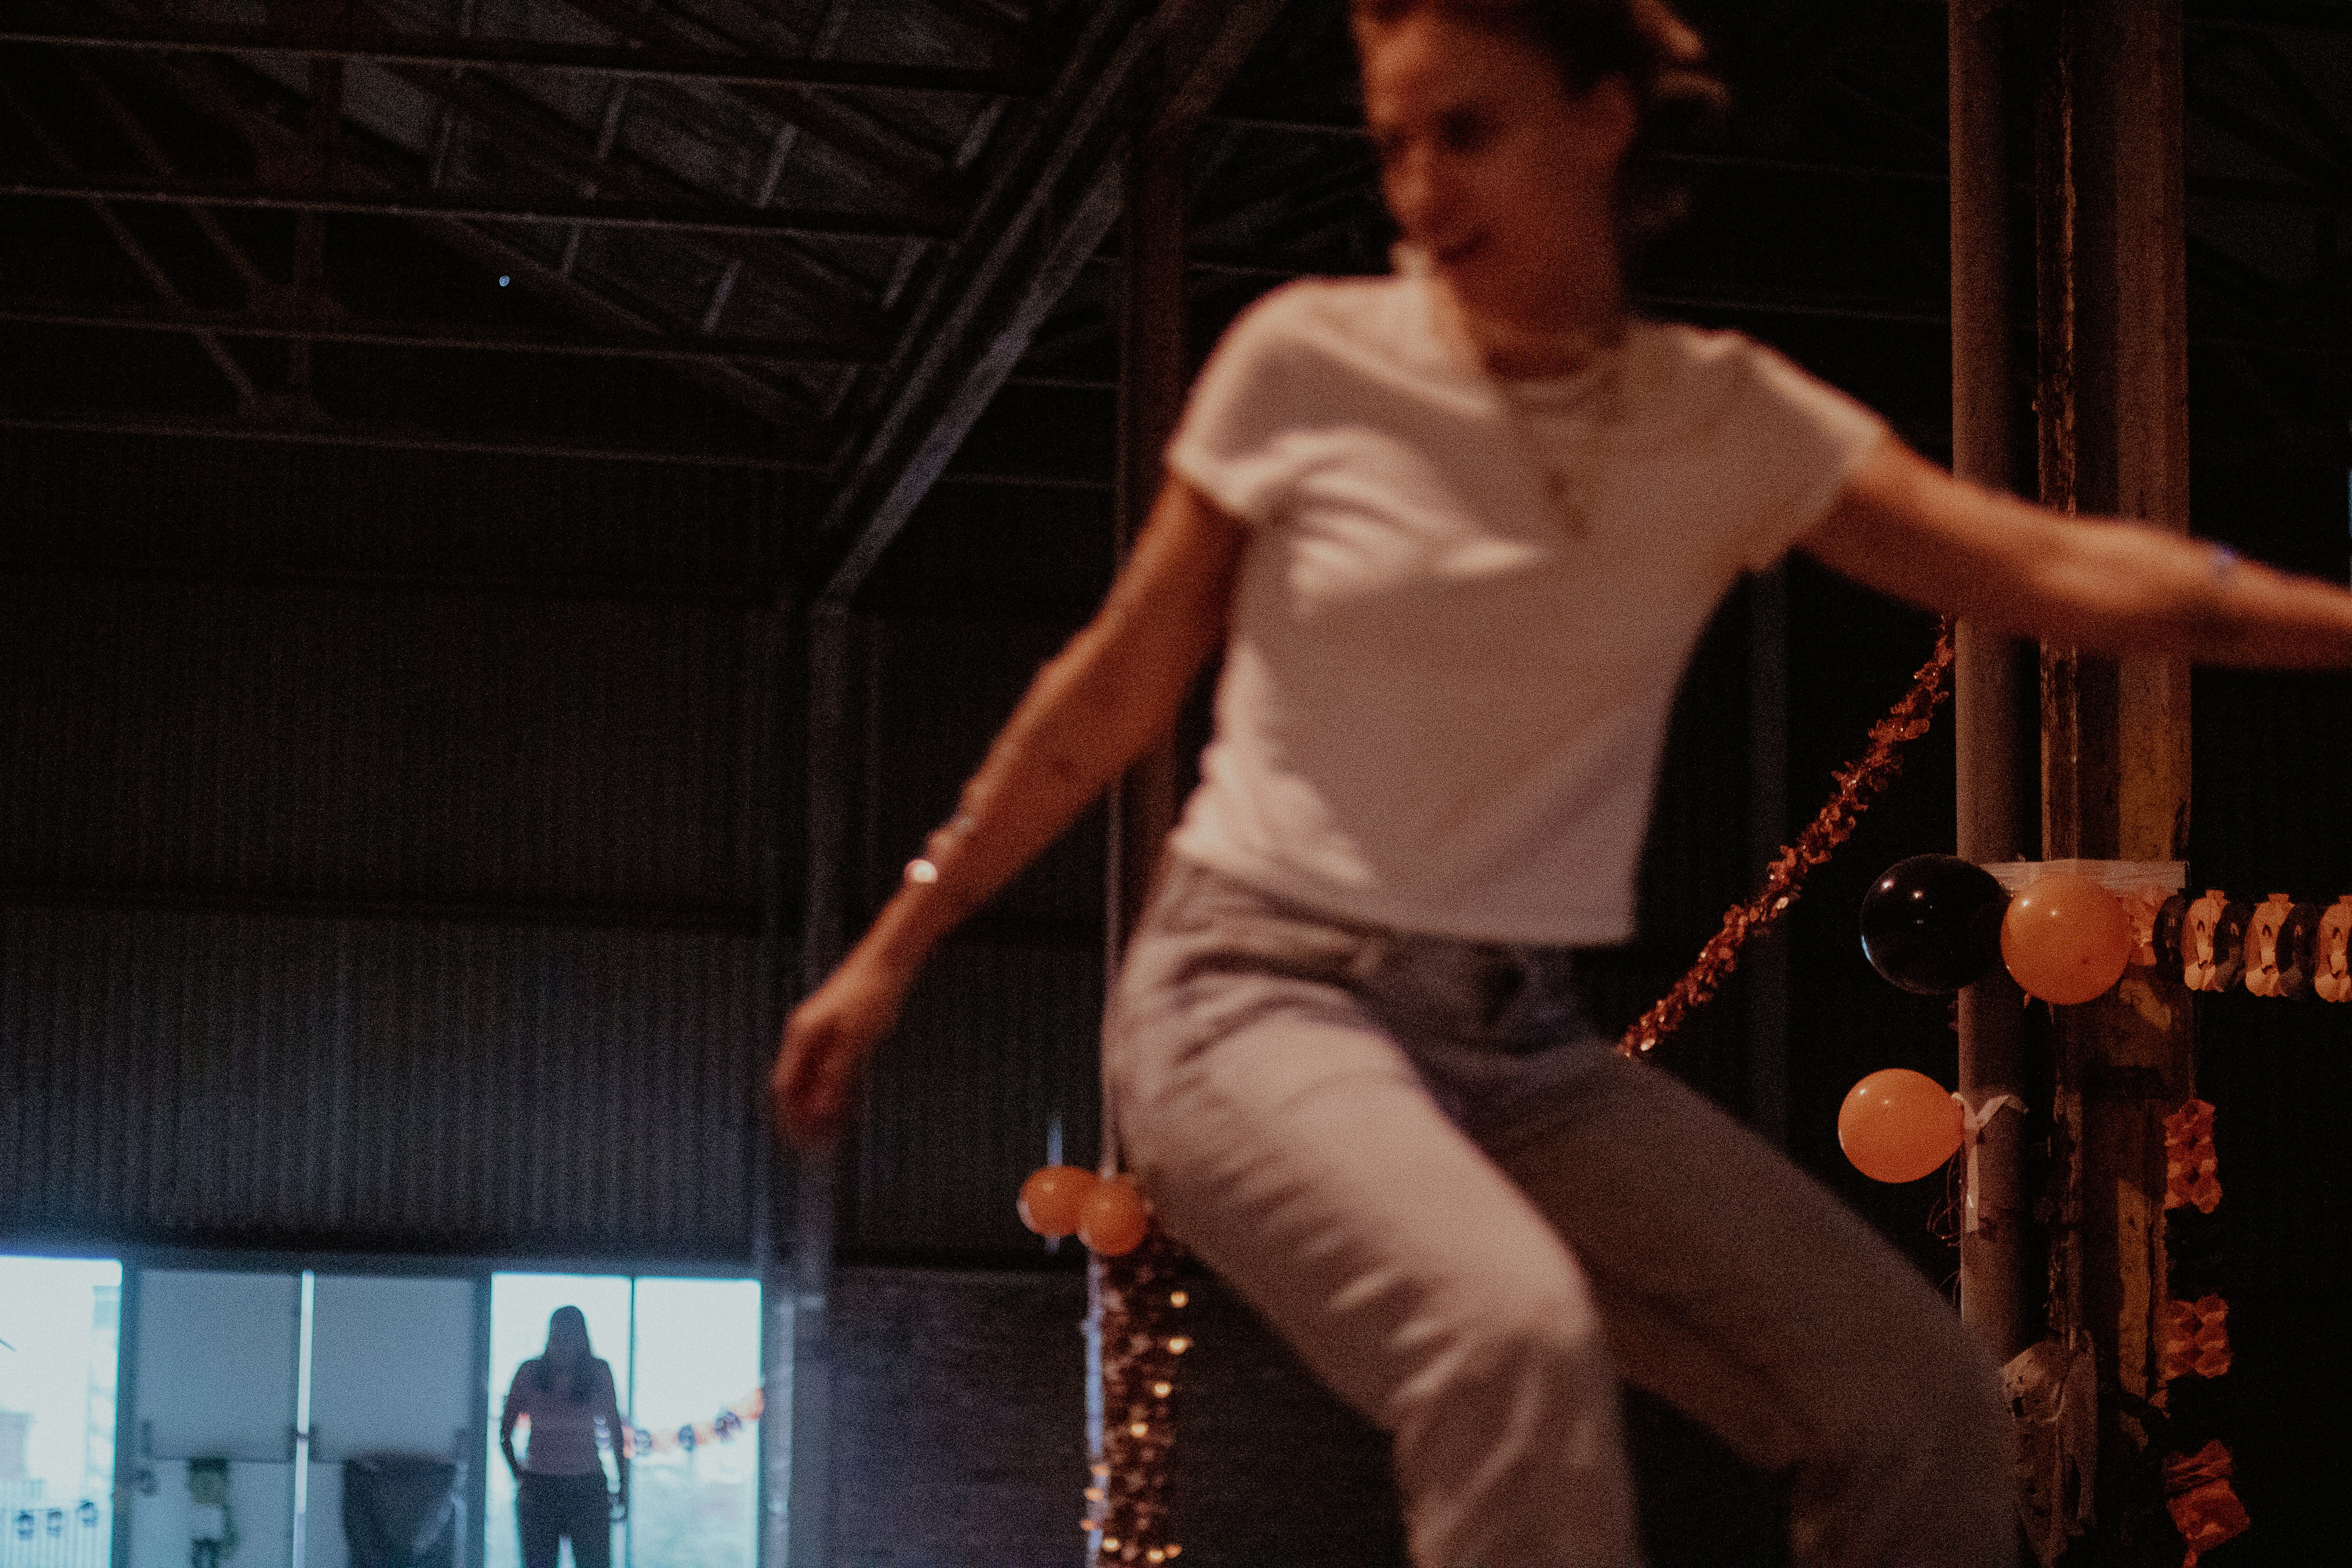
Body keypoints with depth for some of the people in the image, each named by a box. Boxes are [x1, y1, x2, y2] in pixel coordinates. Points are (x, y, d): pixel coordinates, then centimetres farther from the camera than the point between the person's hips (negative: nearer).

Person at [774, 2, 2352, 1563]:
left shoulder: (1731, 422, 1)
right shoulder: (1308, 361, -4)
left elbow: (2063, 569, -10)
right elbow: (1116, 690, 5)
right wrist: (893, 953, 8)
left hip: (1528, 1051, 4)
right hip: (1262, 1004, -4)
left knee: (1923, 1405, -10)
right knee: (1519, 1337, -34)